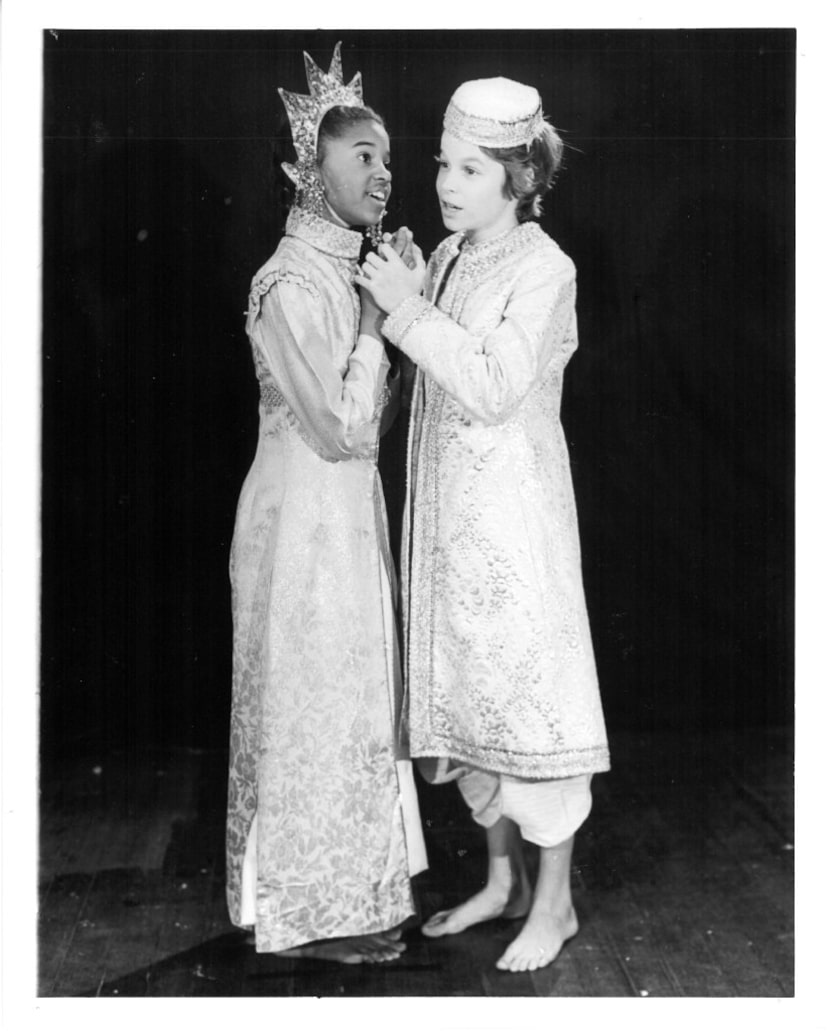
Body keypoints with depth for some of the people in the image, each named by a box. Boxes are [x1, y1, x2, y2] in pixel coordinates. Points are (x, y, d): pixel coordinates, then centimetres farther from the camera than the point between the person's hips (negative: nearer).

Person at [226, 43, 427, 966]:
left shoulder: (348, 268, 9)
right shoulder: (293, 284, -20)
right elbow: (341, 427, -21)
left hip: (349, 509, 9)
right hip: (306, 517, -9)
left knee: (350, 699, 17)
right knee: (314, 703, 3)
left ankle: (347, 890, 33)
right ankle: (315, 913, 19)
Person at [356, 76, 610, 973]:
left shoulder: (543, 270, -12)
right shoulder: (445, 258, 9)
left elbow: (494, 391, -21)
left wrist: (409, 307, -19)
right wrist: (396, 295, 3)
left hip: (515, 510, -8)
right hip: (447, 508, 8)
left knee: (530, 692, 0)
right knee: (468, 689, 14)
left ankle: (553, 903, 15)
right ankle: (504, 880, 29)